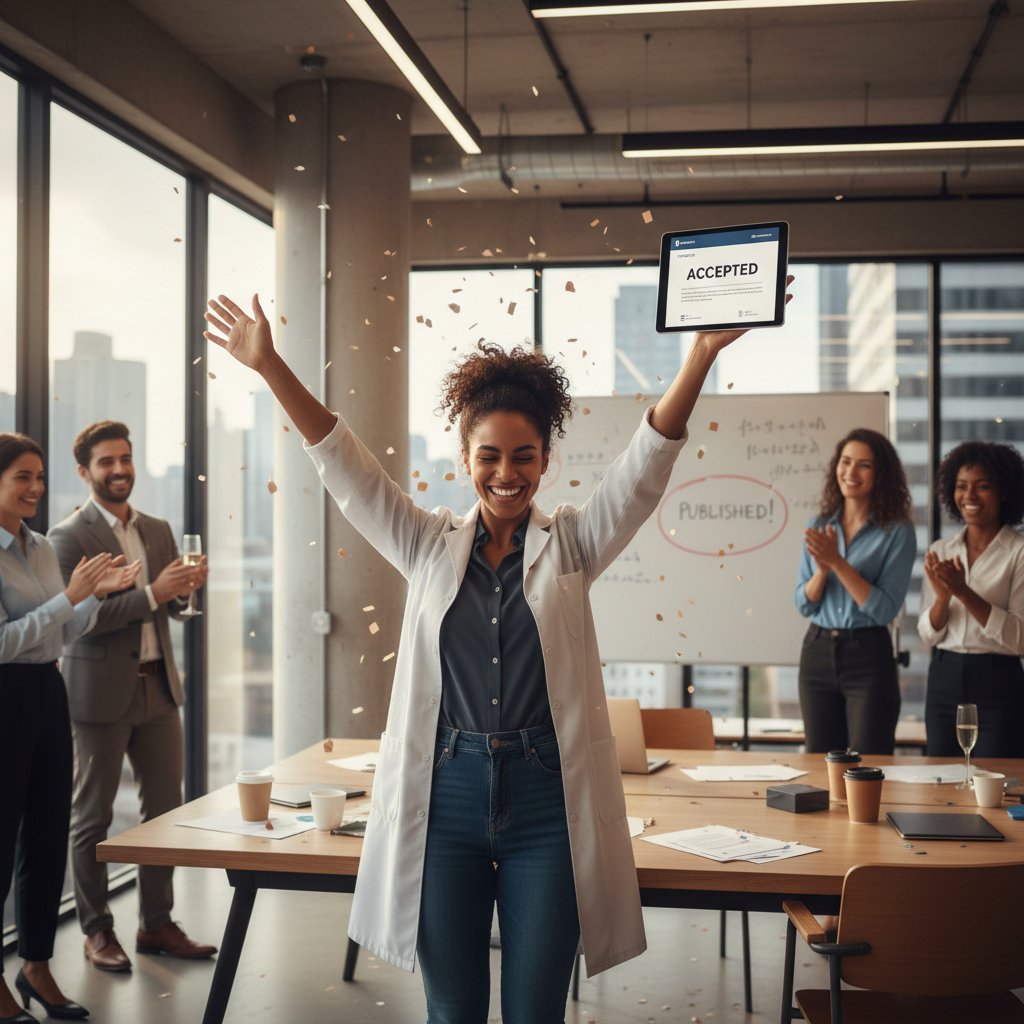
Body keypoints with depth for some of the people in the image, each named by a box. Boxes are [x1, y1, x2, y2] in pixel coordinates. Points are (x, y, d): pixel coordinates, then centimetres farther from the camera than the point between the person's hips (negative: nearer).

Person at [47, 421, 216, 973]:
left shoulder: (158, 530, 11)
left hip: (158, 686, 6)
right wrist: (152, 594, -23)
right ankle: (97, 931, 16)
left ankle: (156, 924, 21)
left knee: (165, 808, 9)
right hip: (102, 693, -6)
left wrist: (186, 587, -7)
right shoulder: (69, 536, -8)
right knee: (92, 817, 4)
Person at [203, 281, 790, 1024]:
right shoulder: (431, 548, 6)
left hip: (546, 801, -1)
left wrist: (703, 354, -21)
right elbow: (347, 468, 2)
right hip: (446, 796, 1)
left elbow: (647, 466, -8)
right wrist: (270, 366, -6)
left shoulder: (571, 545, 2)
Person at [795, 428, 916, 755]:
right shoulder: (819, 527, 6)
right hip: (817, 652, 4)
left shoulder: (897, 532, -7)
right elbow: (803, 605, 5)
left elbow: (885, 609, -13)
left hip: (868, 657, -4)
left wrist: (837, 562, -19)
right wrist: (822, 569, -14)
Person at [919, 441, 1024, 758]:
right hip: (943, 681, 4)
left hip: (997, 684, -4)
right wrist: (943, 598, -15)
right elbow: (928, 634, 5)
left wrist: (965, 593, -22)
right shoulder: (940, 552, 7)